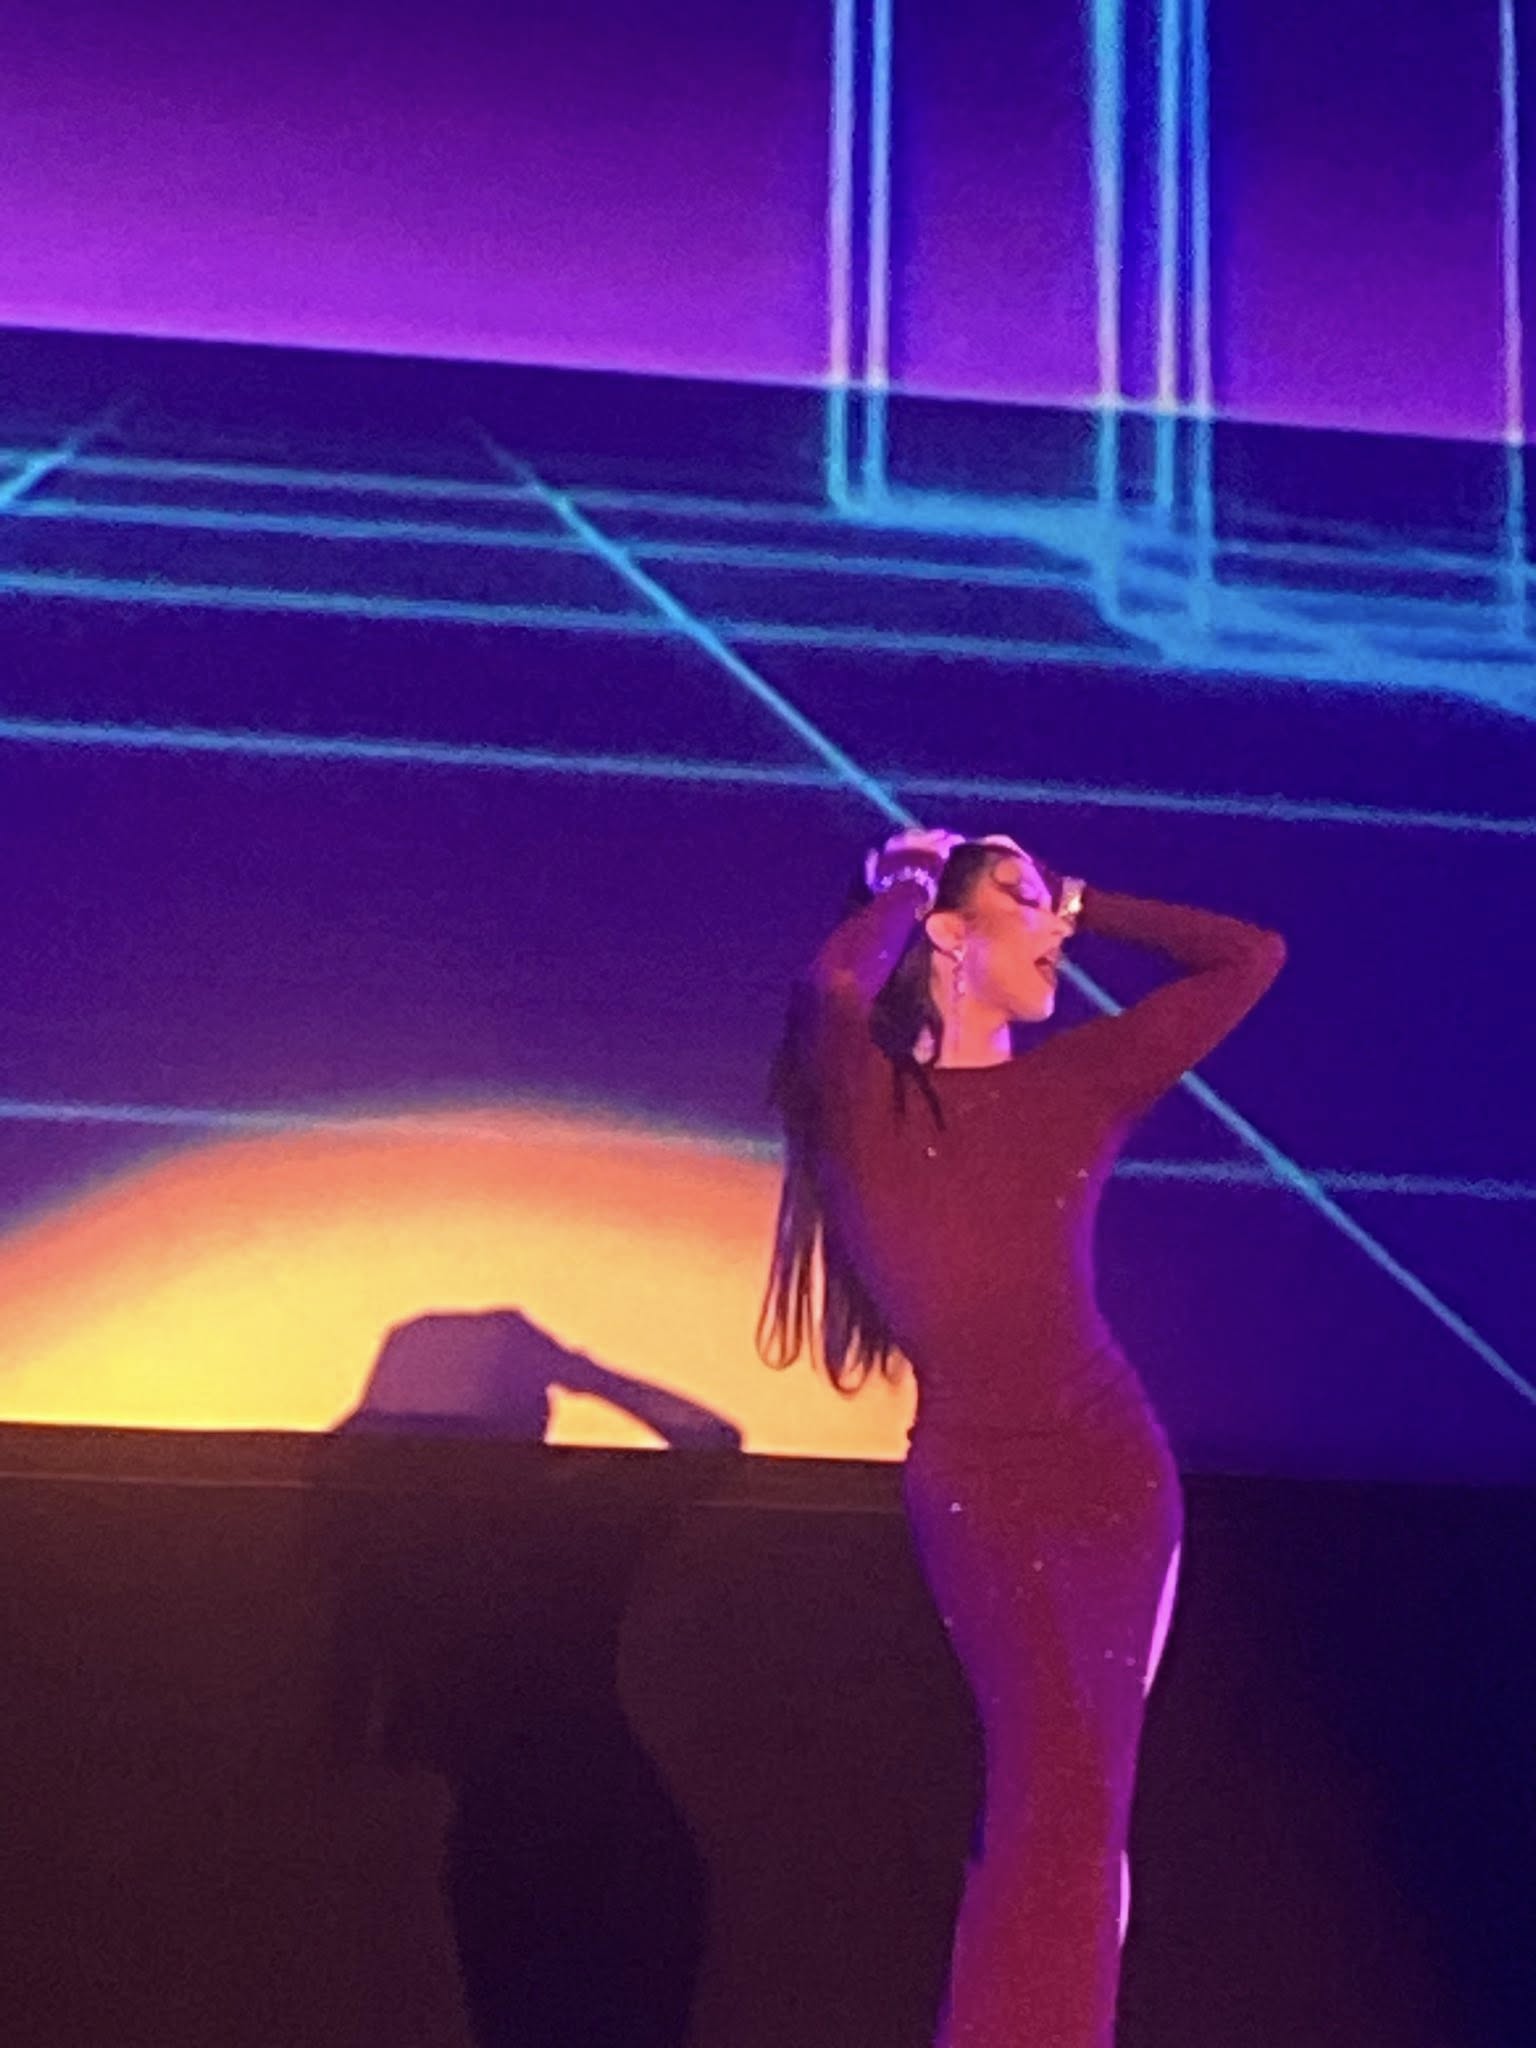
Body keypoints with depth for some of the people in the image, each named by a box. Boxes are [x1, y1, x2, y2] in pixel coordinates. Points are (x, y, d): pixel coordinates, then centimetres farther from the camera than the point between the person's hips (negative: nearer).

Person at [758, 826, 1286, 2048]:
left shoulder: (1079, 1083, 7)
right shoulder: (869, 1097, -5)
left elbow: (1251, 958, 14)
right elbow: (836, 982, -27)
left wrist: (1080, 902, 12)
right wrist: (906, 885, -7)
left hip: (1121, 1472, 5)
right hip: (983, 1486, -5)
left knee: (1079, 1803, 9)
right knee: (1061, 1794, -11)